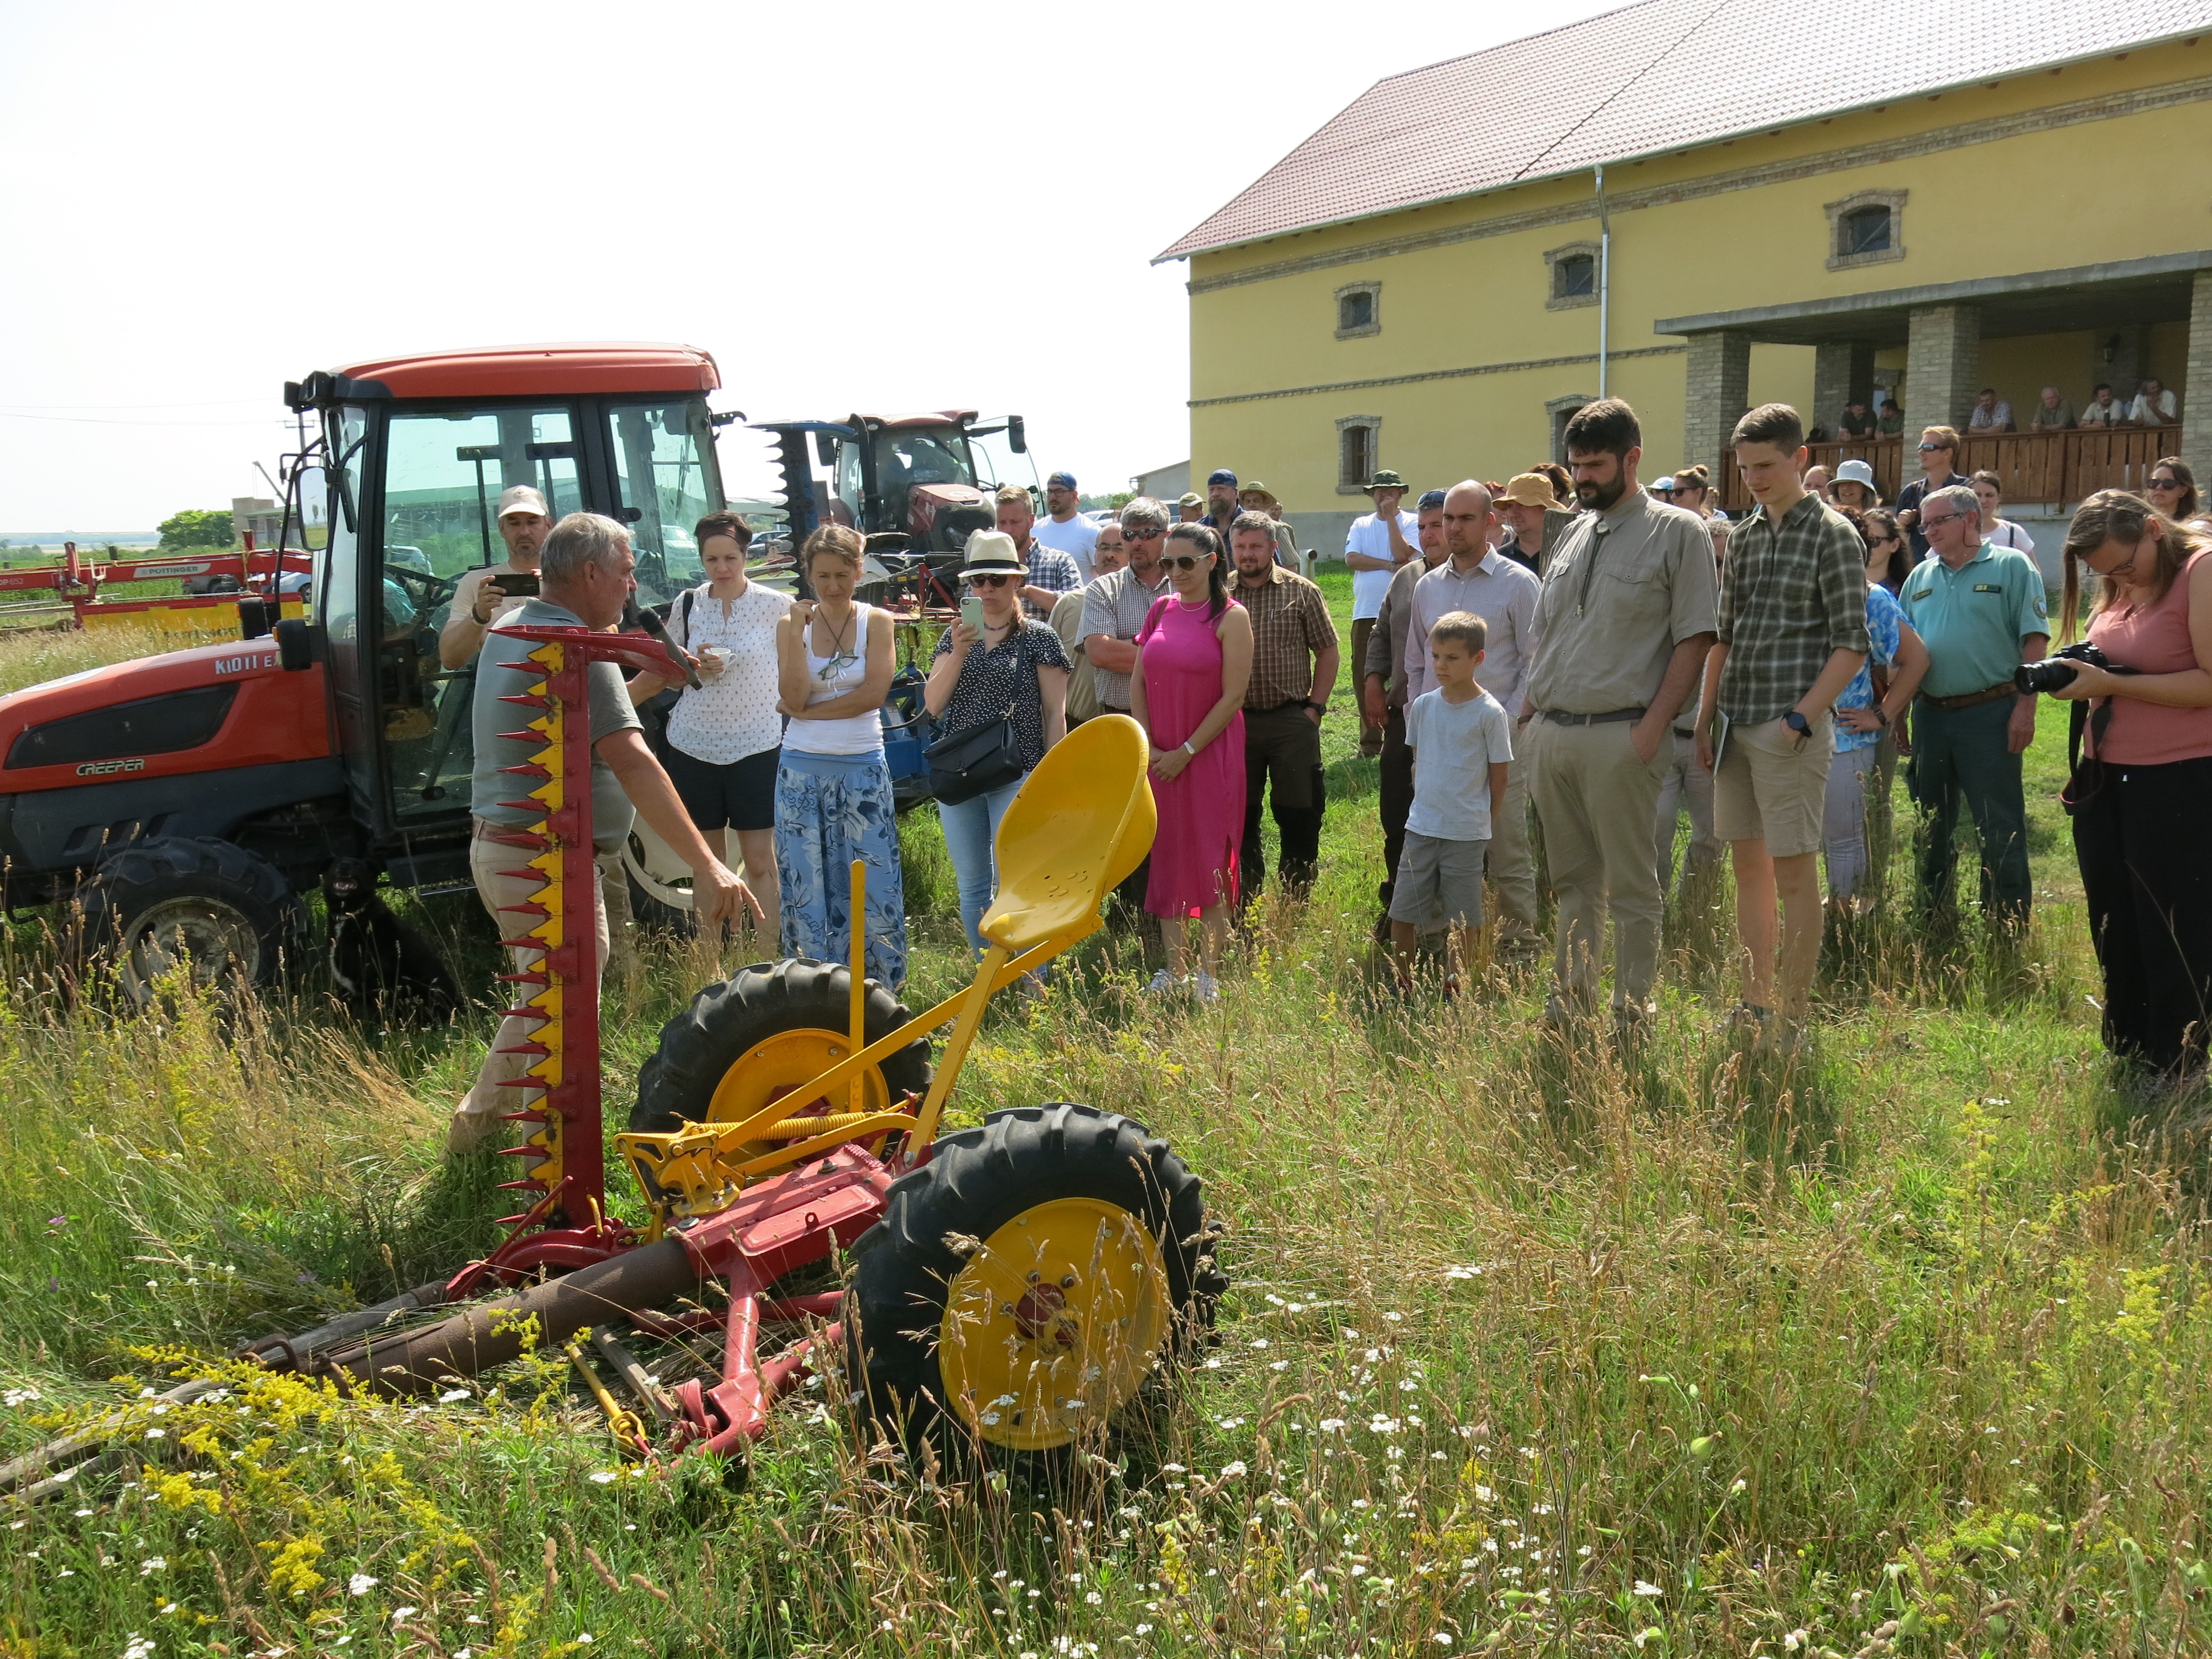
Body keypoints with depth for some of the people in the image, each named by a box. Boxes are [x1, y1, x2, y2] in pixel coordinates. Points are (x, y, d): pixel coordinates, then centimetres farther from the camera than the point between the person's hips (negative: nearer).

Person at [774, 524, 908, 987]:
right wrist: (798, 633, -15)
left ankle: (879, 985, 13)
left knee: (872, 879, 1)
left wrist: (809, 711, -10)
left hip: (862, 768, -1)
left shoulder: (876, 623, 1)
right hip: (802, 770, 1)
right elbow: (793, 697, -8)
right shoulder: (792, 624, 3)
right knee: (807, 883, 5)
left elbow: (874, 693, -11)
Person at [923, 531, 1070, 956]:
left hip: (1016, 775, -5)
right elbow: (934, 705, 1)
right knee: (972, 886, 10)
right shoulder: (955, 636, 11)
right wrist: (958, 654, -13)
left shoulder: (1039, 637, -1)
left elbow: (1056, 712, -2)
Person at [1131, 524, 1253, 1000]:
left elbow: (1232, 698, -11)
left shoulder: (1231, 617, -7)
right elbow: (1138, 682, 8)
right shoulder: (1161, 609, 8)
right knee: (1167, 858, 8)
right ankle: (1174, 969, 18)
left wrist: (1185, 752, -12)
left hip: (1210, 755, -5)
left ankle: (1210, 973, 10)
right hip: (1158, 758, 5)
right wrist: (1148, 747, -3)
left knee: (1210, 861, 0)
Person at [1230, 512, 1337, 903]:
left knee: (1300, 812, 3)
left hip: (1292, 720, -1)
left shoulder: (1301, 592, 1)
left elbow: (1327, 652, 4)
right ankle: (1245, 903, 20)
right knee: (1239, 814, 9)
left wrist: (1315, 707, -3)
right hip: (1235, 721, 2)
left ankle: (1298, 900, 16)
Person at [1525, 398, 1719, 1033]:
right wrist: (1532, 711, 12)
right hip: (1550, 733, 6)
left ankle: (1630, 1017, 9)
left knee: (1631, 886, 1)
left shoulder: (1678, 533, -2)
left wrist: (1652, 727, -14)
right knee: (1572, 879, 14)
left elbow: (1694, 639, -7)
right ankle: (1569, 1000, 23)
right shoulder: (1572, 535, 17)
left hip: (1619, 736, -6)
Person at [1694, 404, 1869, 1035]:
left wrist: (1801, 719, -17)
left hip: (1790, 727, -7)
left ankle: (1793, 1018, 6)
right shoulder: (1742, 536, 13)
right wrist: (1706, 717, 12)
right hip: (1736, 724, 7)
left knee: (1793, 870, -2)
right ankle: (1755, 1005, 22)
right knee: (1748, 864, 12)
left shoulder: (1832, 534, -5)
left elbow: (1852, 645, -10)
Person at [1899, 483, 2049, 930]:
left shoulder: (2011, 567, -2)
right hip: (1930, 714, 6)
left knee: (2000, 827, -3)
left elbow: (2034, 642, -8)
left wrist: (2025, 707, -15)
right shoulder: (1920, 576, 13)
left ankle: (2008, 926, 5)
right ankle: (1930, 920, 25)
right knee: (1930, 824, 13)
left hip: (1990, 713, -6)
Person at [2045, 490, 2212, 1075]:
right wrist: (2077, 674, 1)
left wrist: (2110, 684, -22)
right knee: (2113, 926, 15)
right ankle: (2125, 1053, 29)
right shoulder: (2118, 588, 9)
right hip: (2106, 778, 8)